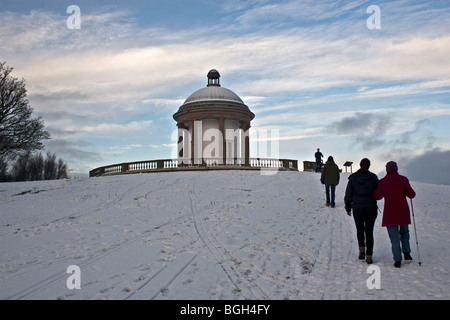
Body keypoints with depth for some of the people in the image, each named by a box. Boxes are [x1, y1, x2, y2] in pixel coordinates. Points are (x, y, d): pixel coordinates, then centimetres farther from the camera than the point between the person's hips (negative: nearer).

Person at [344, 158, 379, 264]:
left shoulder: (353, 178, -3)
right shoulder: (373, 177, -7)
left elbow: (348, 194, 1)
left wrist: (348, 207, 9)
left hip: (357, 208, 1)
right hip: (371, 208, -1)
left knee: (360, 229, 20)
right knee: (369, 231, 6)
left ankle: (362, 249, 8)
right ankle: (369, 255, 4)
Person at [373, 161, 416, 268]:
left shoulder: (382, 182, -6)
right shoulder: (403, 179, -7)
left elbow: (377, 196, 4)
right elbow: (411, 194, -1)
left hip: (390, 213, -1)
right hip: (403, 211, 1)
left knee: (394, 236, 4)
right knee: (404, 232, 24)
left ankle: (398, 260, 4)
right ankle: (406, 253, 20)